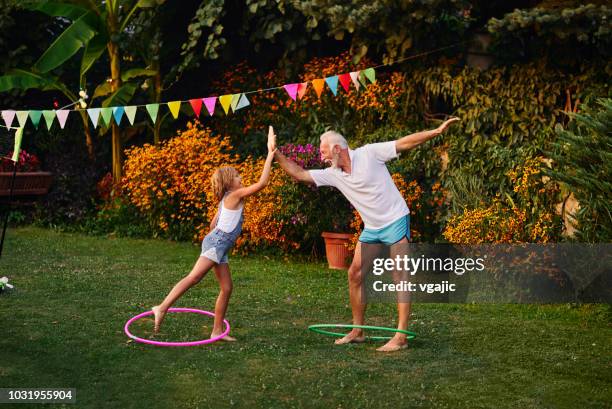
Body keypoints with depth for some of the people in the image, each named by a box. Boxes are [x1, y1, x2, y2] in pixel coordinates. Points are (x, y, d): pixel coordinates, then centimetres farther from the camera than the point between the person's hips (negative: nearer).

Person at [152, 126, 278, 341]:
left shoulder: (226, 200, 21)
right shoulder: (235, 195, -6)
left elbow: (213, 224, 26)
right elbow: (262, 183, -14)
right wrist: (271, 154, -13)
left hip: (218, 246, 10)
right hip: (216, 244, -10)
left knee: (226, 288, 6)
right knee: (194, 277, -20)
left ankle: (217, 331, 7)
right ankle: (162, 308, -27)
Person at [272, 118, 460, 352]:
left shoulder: (369, 153, -13)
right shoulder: (333, 174, 4)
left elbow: (406, 142, -14)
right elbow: (299, 174, 5)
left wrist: (437, 131, -21)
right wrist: (276, 154, -1)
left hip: (395, 221, -7)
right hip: (371, 228, 7)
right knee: (354, 274, 5)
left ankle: (401, 337, -10)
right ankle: (357, 331, 16)